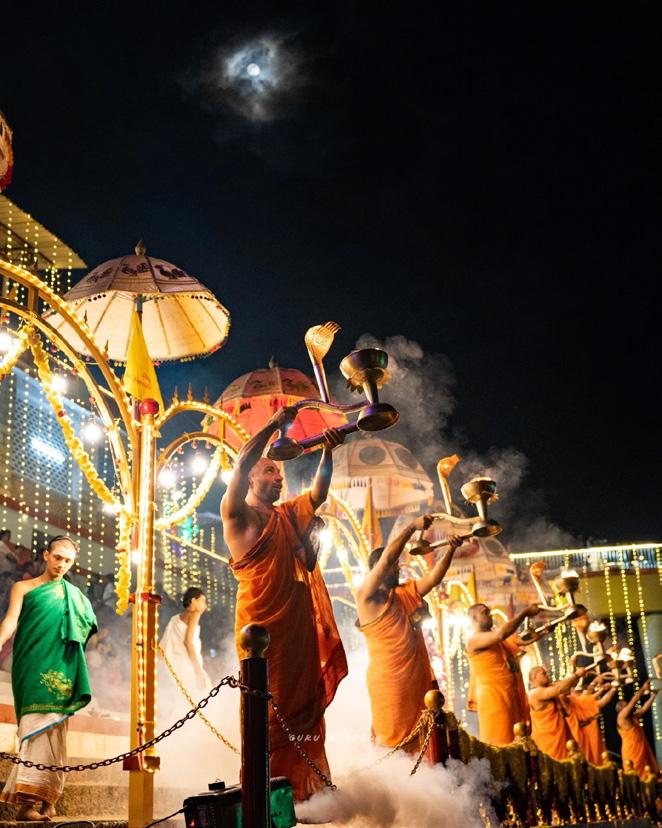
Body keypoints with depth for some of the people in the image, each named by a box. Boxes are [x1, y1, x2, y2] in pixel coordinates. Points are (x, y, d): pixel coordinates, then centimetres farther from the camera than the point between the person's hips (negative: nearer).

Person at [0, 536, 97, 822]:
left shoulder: (75, 596, 19)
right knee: (36, 727, -13)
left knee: (52, 727, -4)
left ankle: (45, 799, -4)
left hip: (60, 669, 2)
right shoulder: (23, 588, 11)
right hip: (33, 665, -2)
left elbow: (86, 629, 15)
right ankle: (27, 800, -19)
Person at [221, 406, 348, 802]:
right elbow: (241, 463, -14)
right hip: (264, 627, -7)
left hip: (300, 626, 7)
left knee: (304, 709, 8)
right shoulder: (239, 513, 0)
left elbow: (318, 494, 18)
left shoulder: (287, 514, 20)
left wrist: (328, 453, 3)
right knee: (267, 711, -8)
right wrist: (274, 424, -13)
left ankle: (304, 791, 14)